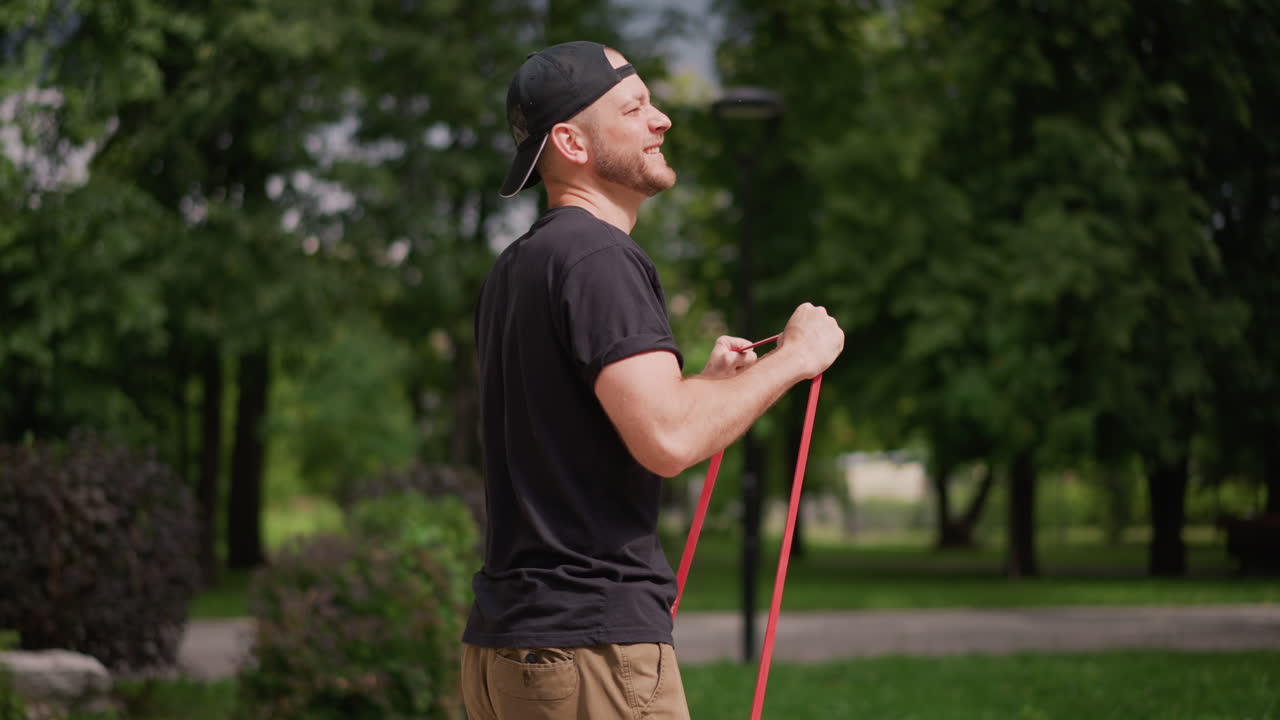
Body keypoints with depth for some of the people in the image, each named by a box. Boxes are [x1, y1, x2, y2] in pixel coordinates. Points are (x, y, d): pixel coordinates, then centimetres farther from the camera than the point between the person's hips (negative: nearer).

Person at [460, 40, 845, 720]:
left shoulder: (513, 271, 18)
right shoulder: (598, 255, -13)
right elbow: (666, 440, -24)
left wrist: (702, 382, 27)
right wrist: (791, 357, -11)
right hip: (592, 642, -10)